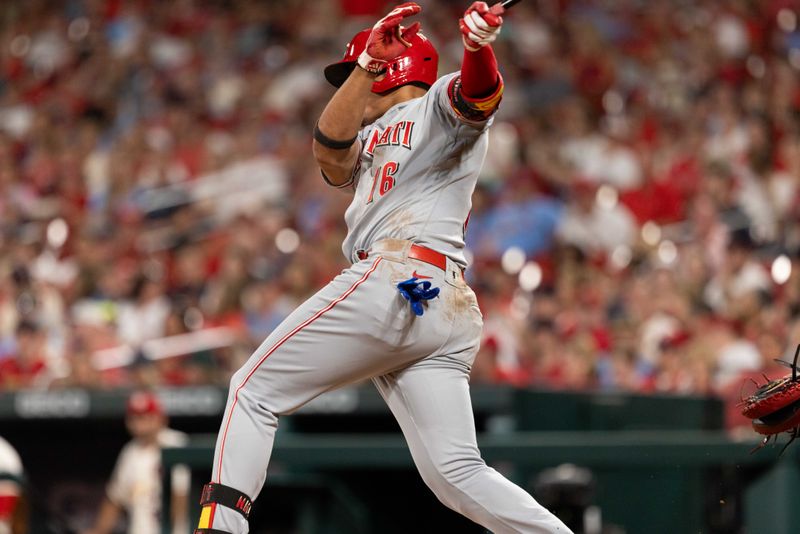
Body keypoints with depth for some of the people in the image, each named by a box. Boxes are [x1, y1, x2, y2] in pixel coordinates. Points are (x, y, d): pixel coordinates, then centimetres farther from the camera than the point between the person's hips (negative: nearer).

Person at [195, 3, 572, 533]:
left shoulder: (439, 104, 10)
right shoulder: (372, 139, 34)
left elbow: (478, 94, -14)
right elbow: (331, 154, 12)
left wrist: (479, 49, -37)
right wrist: (367, 61, 4)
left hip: (391, 283, -9)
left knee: (254, 390, 0)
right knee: (457, 473, -1)